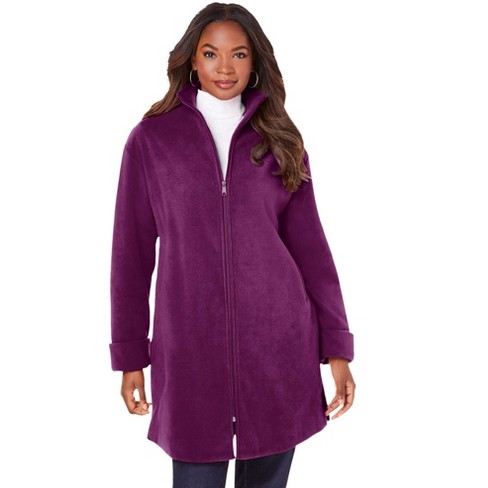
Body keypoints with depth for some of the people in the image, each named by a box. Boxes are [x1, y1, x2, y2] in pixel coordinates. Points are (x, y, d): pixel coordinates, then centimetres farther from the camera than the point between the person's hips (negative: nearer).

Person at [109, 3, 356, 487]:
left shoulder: (280, 139, 6)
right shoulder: (151, 138, 2)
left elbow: (308, 244, 6)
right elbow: (131, 252, 4)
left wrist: (337, 348, 2)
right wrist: (130, 355, 3)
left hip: (279, 347, 2)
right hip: (190, 351, -1)